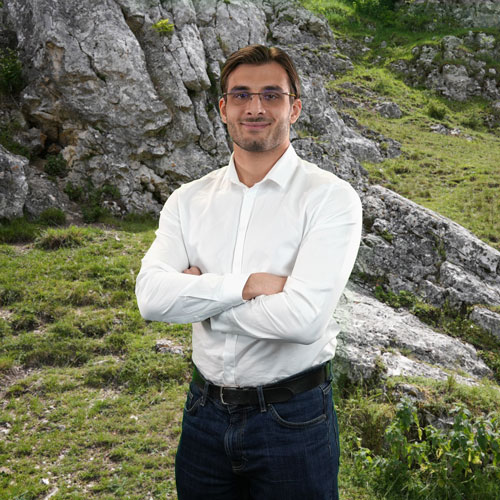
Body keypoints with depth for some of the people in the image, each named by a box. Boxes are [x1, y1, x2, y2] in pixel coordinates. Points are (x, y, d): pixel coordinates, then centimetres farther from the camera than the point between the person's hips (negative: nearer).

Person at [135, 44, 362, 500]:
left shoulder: (331, 198, -12)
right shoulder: (189, 200, 2)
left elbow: (304, 319, -24)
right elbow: (152, 296, -12)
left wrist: (200, 293, -13)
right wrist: (248, 285, -21)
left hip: (292, 416, -3)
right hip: (205, 412, 4)